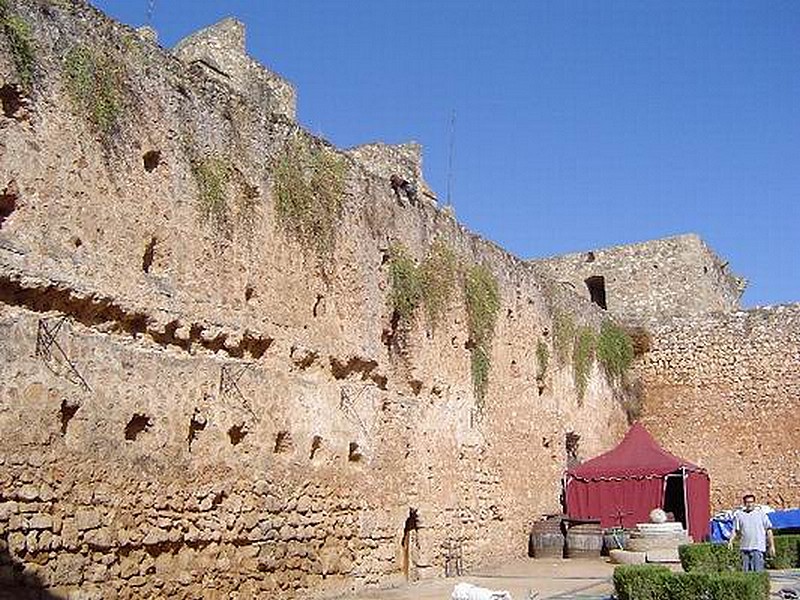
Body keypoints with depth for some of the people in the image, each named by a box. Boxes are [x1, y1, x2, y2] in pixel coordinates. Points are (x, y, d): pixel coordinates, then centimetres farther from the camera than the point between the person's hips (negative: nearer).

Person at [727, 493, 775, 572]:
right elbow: (736, 531, 14)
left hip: (758, 547, -3)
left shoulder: (761, 513, 4)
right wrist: (731, 541, -2)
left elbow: (768, 530, 6)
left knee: (758, 571, -10)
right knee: (746, 571, 6)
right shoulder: (739, 514, 10)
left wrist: (772, 545, 3)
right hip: (745, 548, 3)